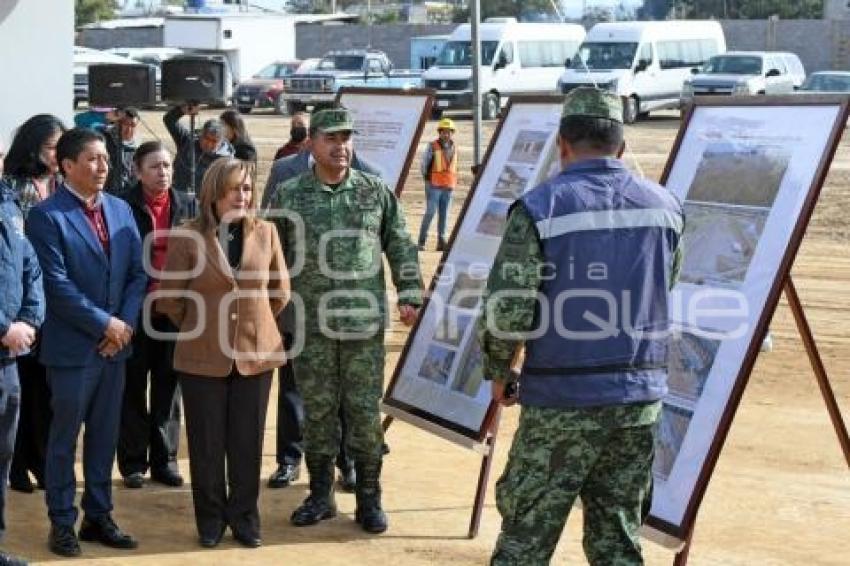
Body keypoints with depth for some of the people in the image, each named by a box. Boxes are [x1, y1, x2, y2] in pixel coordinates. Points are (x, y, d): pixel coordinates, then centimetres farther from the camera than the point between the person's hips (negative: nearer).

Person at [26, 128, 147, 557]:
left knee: (105, 436, 12)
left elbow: (137, 273, 8)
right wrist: (104, 324, -14)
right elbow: (58, 285, -16)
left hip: (115, 343, 6)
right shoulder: (47, 215, -11)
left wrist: (126, 323, -5)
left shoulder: (120, 209, 10)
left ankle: (98, 516, 23)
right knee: (64, 438, 5)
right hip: (72, 346, -6)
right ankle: (62, 523, 14)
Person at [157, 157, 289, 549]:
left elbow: (281, 291, 11)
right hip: (203, 357, -2)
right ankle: (210, 520, 21)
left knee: (248, 442, 8)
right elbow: (169, 298, -1)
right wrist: (200, 327, 9)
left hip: (255, 354, 2)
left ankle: (244, 518, 22)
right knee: (206, 443, 7)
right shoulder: (189, 237, -8)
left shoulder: (266, 232, 0)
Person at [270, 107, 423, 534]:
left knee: (365, 410, 4)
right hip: (310, 323, 0)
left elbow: (400, 247, 8)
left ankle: (369, 499, 15)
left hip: (364, 321, 0)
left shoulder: (376, 191, 3)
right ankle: (320, 495, 21)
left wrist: (409, 295, 2)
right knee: (317, 410, 8)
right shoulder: (288, 195, 2)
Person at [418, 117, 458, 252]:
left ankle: (441, 242, 6)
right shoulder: (433, 146, -5)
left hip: (448, 186, 5)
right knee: (430, 212, -11)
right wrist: (427, 180, -3)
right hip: (434, 185, -5)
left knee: (444, 214, 4)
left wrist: (454, 183, 14)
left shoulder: (453, 148, 10)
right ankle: (421, 241, -5)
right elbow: (424, 164, -1)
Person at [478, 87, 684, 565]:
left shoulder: (540, 207, -10)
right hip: (641, 396, 4)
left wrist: (499, 372, 5)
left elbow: (506, 307, -11)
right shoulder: (664, 206, 3)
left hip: (562, 399, -4)